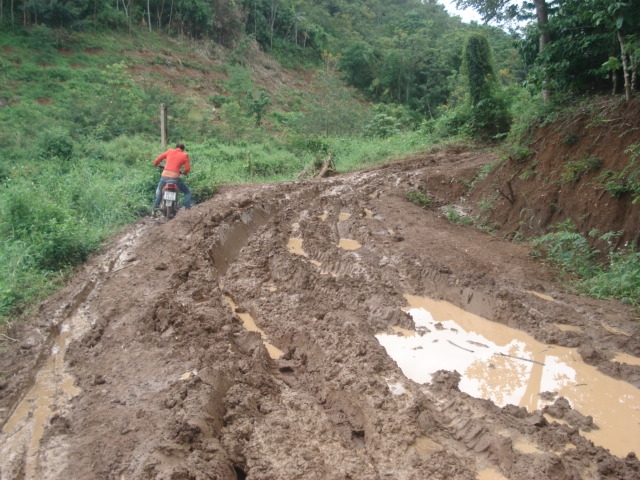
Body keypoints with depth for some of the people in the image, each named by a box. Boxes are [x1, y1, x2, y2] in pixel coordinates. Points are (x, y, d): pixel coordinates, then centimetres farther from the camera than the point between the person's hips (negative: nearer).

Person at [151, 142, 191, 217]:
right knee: (187, 192, 17)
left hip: (164, 177, 3)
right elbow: (187, 169, 0)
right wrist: (183, 172, 21)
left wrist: (155, 165, 35)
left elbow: (157, 160, 13)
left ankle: (153, 211, 27)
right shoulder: (185, 155, 6)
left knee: (159, 192, 29)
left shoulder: (170, 151, 12)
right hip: (175, 178, -3)